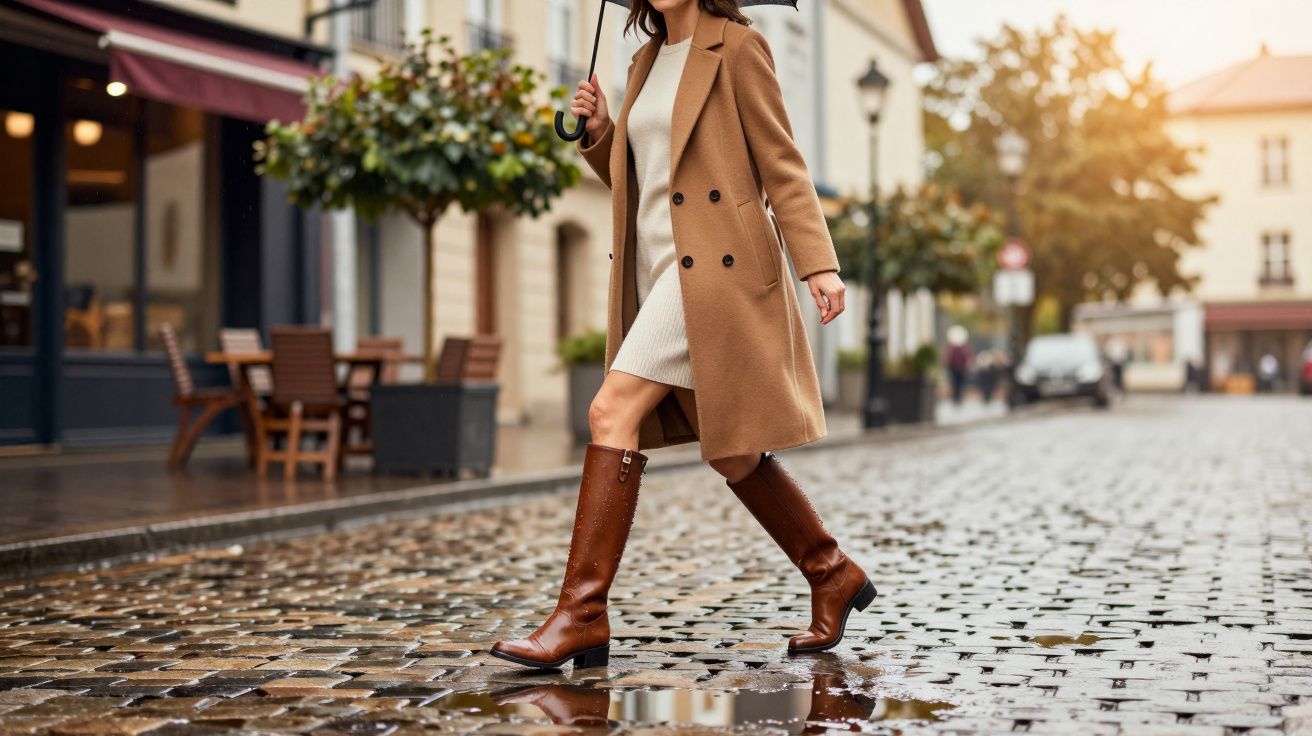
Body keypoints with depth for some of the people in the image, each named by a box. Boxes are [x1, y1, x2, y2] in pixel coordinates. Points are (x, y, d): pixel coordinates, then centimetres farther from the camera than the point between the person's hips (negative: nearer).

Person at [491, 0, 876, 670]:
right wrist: (598, 132, 5)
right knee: (731, 454, 9)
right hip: (657, 274, 8)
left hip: (716, 268, -8)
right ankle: (833, 576, 24)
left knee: (613, 411, -18)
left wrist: (818, 263, -15)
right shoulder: (647, 61, 19)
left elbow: (781, 164, -6)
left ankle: (582, 613, -15)